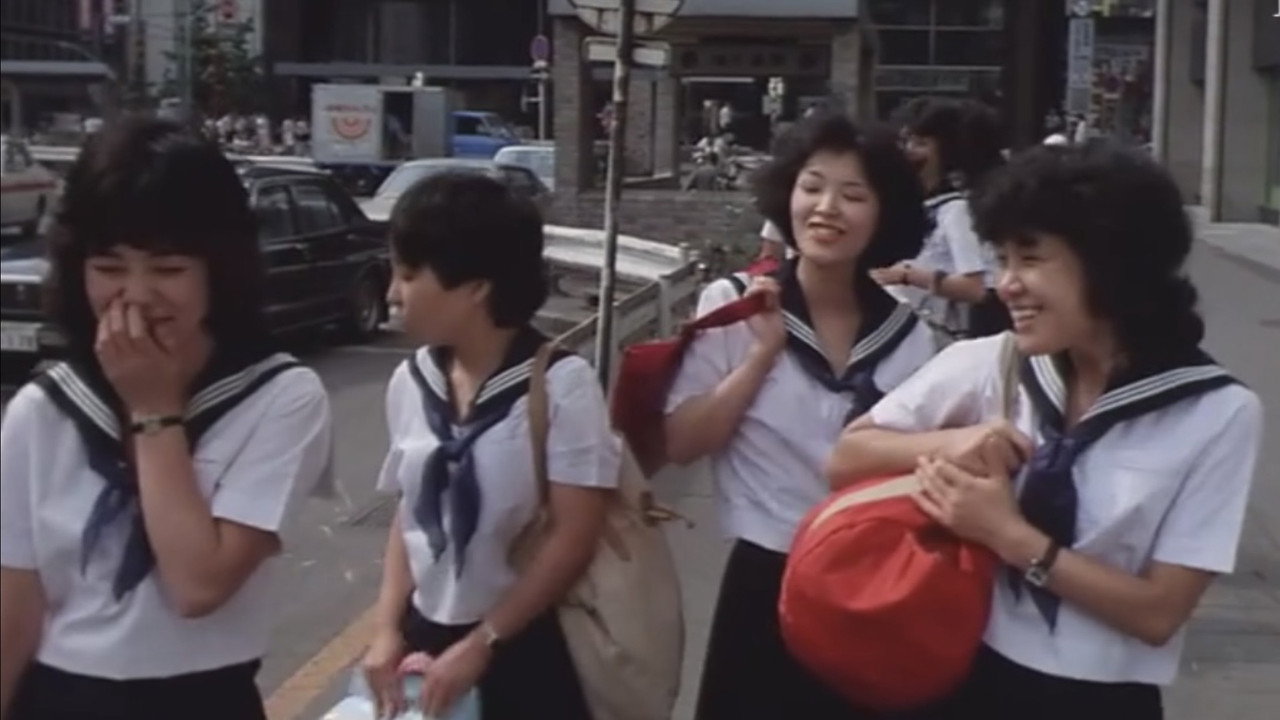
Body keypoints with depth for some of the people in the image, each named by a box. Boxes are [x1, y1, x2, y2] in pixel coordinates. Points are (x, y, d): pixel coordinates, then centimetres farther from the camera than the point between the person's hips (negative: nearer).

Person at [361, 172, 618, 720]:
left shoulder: (561, 383, -15)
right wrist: (388, 629, 0)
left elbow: (574, 537, -15)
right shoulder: (410, 382, 1)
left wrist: (482, 643, -14)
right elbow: (410, 516, 11)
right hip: (428, 636, 5)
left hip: (529, 648, -5)